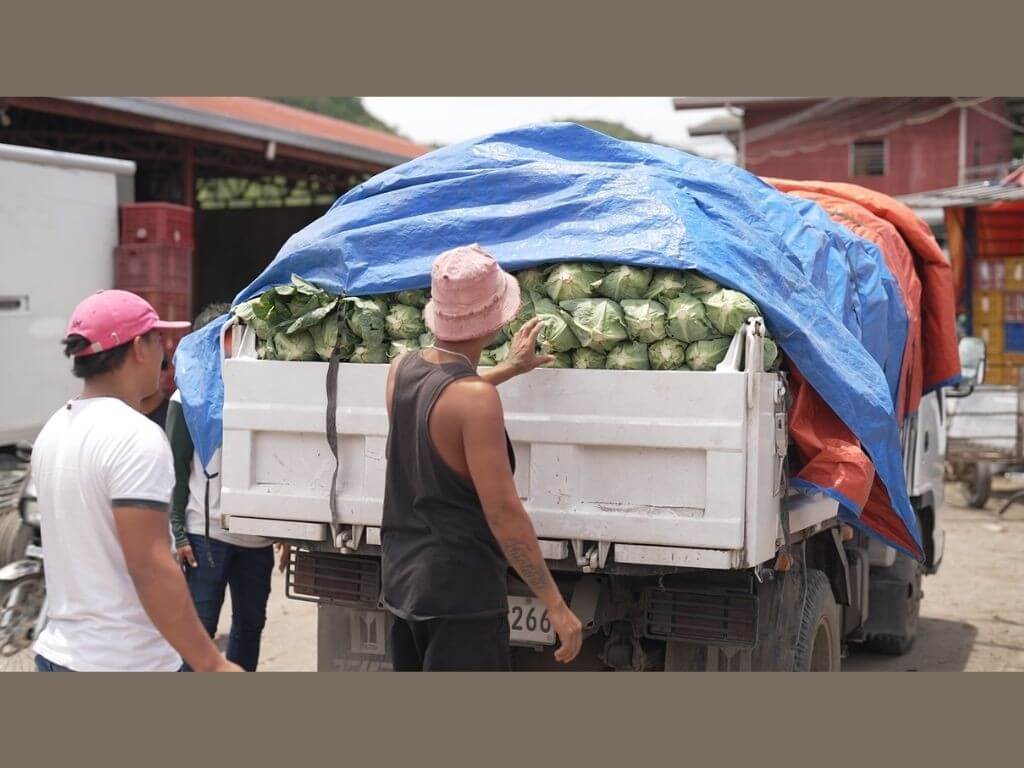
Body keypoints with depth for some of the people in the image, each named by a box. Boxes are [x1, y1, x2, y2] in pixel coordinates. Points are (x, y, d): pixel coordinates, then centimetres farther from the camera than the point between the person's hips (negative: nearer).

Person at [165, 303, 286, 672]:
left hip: (257, 534, 5)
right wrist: (178, 534, -11)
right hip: (205, 533, -4)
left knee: (250, 622, 14)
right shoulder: (188, 399, -3)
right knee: (198, 627, -3)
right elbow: (176, 470, -4)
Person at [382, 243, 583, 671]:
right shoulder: (477, 399, -21)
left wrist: (509, 369, 37)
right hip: (461, 593, -8)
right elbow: (502, 512, -23)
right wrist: (555, 604, -18)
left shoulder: (401, 371, 2)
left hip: (402, 583, 9)